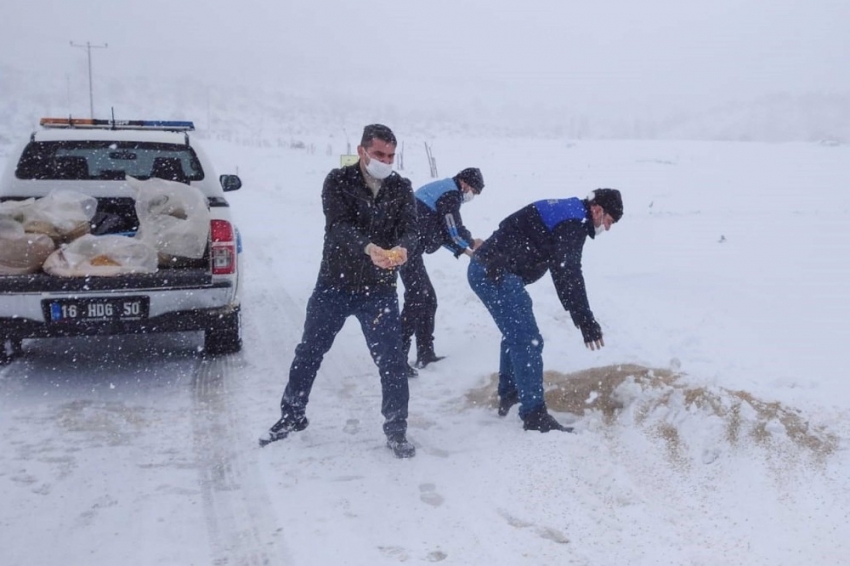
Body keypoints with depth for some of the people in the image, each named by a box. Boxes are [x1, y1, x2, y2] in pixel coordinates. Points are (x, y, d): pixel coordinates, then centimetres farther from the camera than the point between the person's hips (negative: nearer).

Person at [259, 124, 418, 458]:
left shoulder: (401, 188, 0)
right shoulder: (338, 182, -7)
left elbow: (409, 228, -11)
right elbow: (339, 226, -22)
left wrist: (402, 248, -36)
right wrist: (368, 248, -42)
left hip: (379, 289, 0)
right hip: (334, 284, 0)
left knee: (392, 362, 0)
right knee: (308, 353, 12)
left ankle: (396, 430, 17)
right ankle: (292, 416, 33)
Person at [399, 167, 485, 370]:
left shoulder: (441, 190, 22)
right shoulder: (450, 195, -10)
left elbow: (443, 232, 23)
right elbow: (455, 230, -10)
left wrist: (463, 250, 15)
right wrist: (472, 243, 9)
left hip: (409, 248, 10)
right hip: (408, 249, -10)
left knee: (428, 299, 14)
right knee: (415, 301, -11)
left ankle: (425, 354, 20)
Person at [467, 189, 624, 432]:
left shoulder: (567, 213, 20)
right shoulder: (573, 223, -12)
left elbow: (562, 271, 27)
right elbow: (568, 276, -21)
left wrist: (581, 318, 29)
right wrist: (587, 323, -20)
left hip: (486, 269, 11)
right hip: (496, 273, -11)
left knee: (515, 333, 26)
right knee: (528, 341, -8)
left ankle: (508, 394, 39)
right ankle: (534, 414, -4)